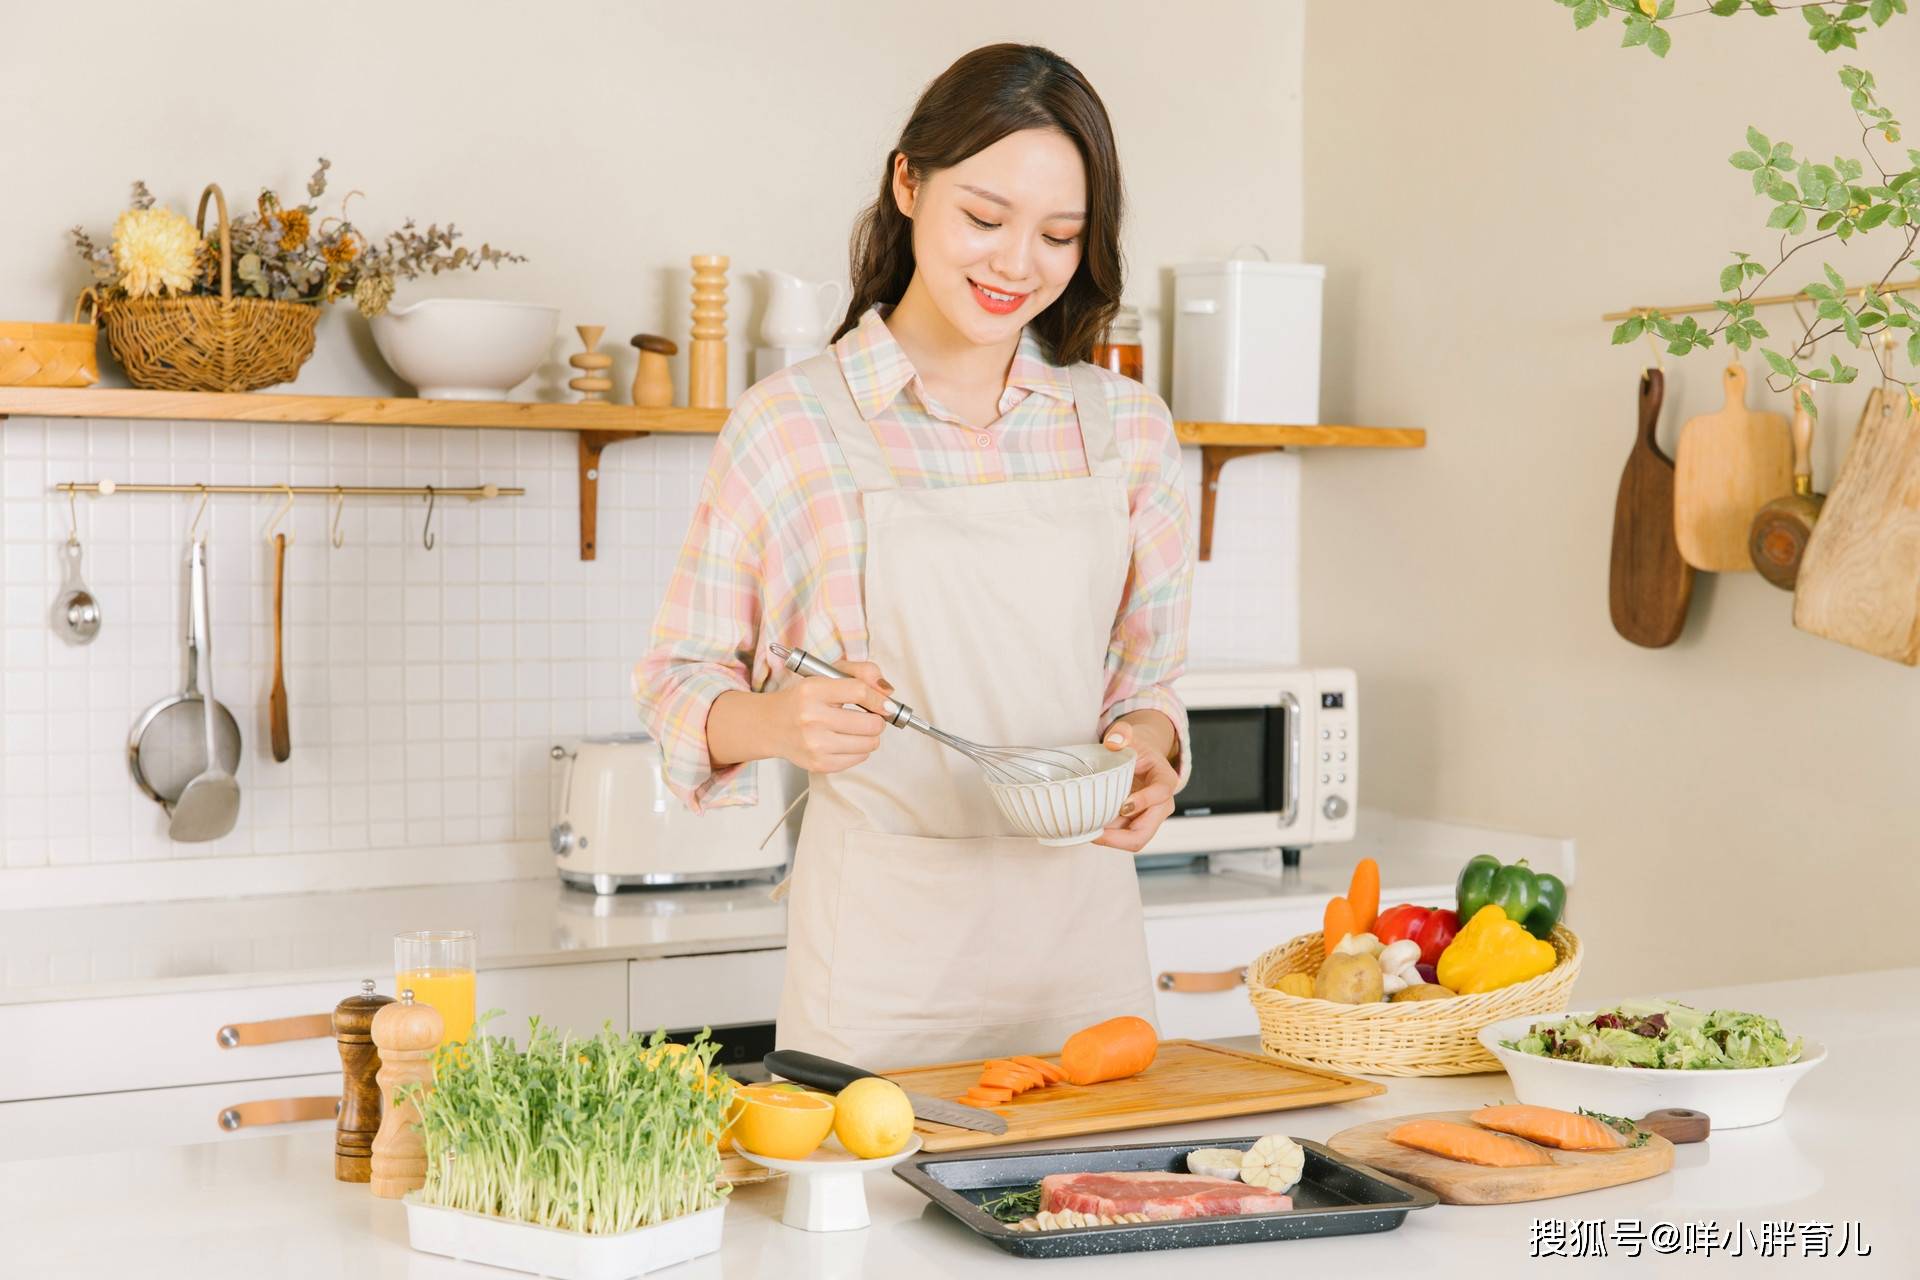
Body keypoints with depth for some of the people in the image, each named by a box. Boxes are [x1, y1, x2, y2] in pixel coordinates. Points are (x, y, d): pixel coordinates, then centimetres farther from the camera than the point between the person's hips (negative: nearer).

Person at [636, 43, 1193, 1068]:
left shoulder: (1127, 427, 5)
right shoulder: (787, 425, -4)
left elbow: (1147, 674, 13)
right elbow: (681, 680, 1)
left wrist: (1146, 745, -8)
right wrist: (780, 724, -19)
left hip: (1083, 939, 3)